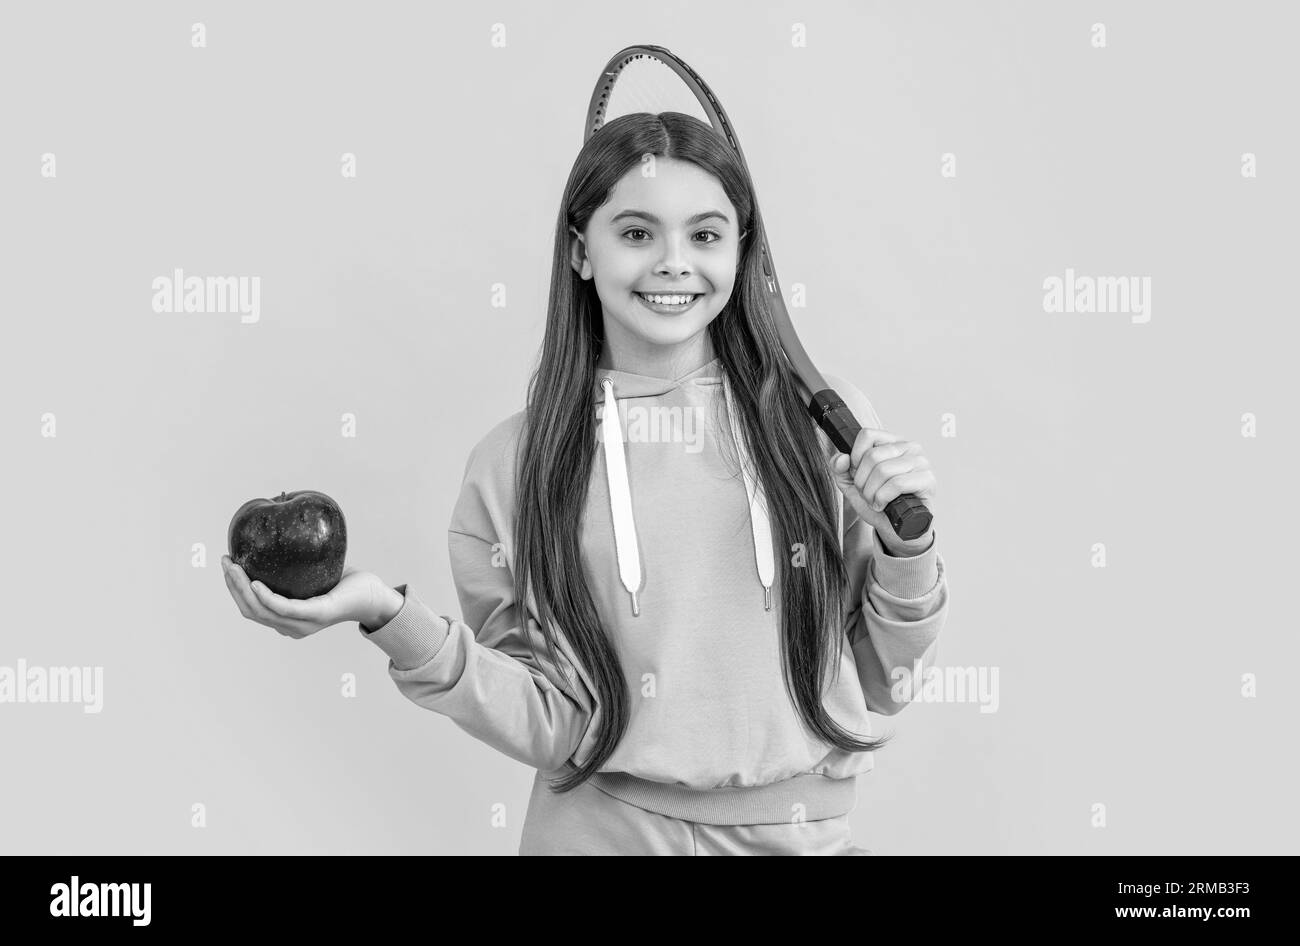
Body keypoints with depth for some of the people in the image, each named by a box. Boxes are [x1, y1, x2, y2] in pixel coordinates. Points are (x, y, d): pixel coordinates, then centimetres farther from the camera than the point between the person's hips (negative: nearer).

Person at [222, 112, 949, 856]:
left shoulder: (829, 424, -8)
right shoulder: (512, 466, -9)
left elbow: (886, 685, -1)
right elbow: (554, 727, -11)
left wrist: (906, 548, -17)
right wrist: (395, 621, -22)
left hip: (804, 830, 1)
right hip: (600, 830, -1)